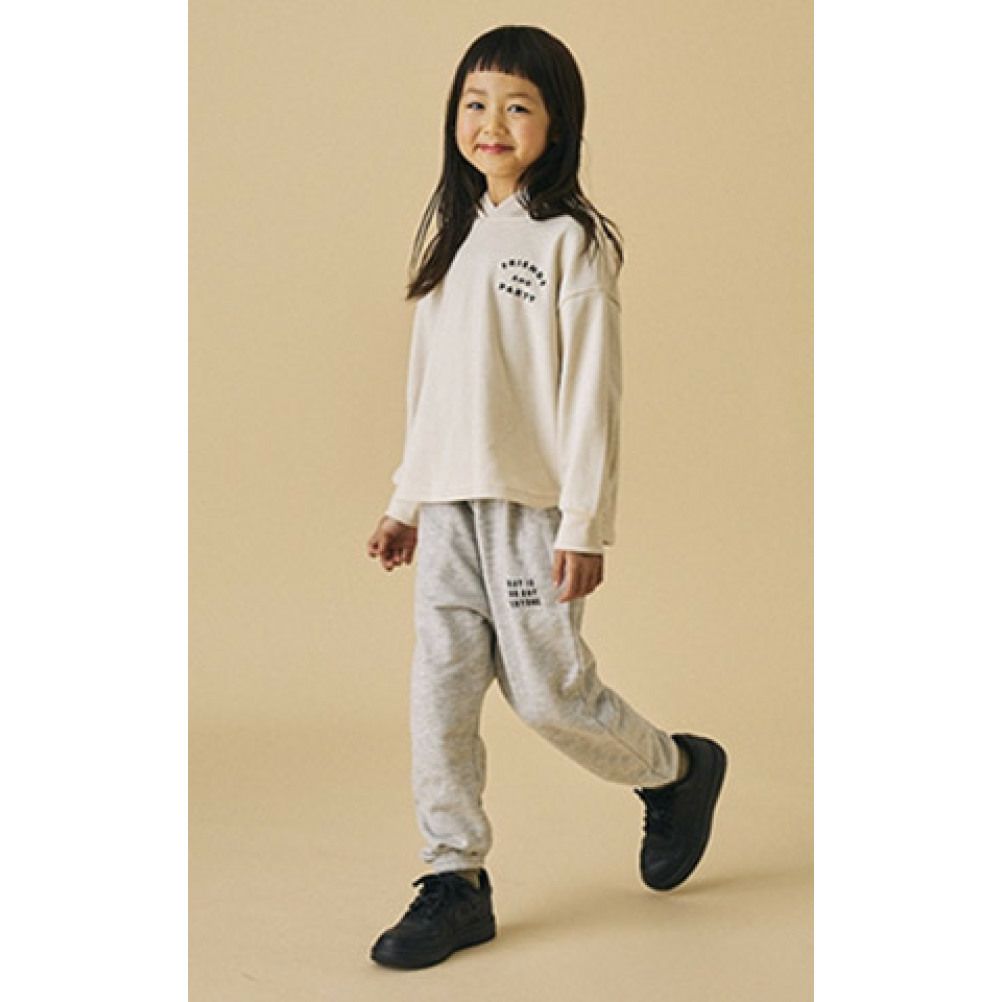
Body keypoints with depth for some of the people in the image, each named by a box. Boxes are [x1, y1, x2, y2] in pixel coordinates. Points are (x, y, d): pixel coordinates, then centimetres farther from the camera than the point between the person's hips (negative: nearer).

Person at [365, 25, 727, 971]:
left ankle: (676, 770, 27)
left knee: (547, 689, -2)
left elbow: (592, 390, -11)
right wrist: (406, 501, 18)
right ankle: (455, 882, 11)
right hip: (450, 505, 6)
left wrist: (585, 525, -15)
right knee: (439, 689, 2)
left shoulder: (571, 239, -6)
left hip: (533, 503, -6)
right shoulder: (458, 236, 15)